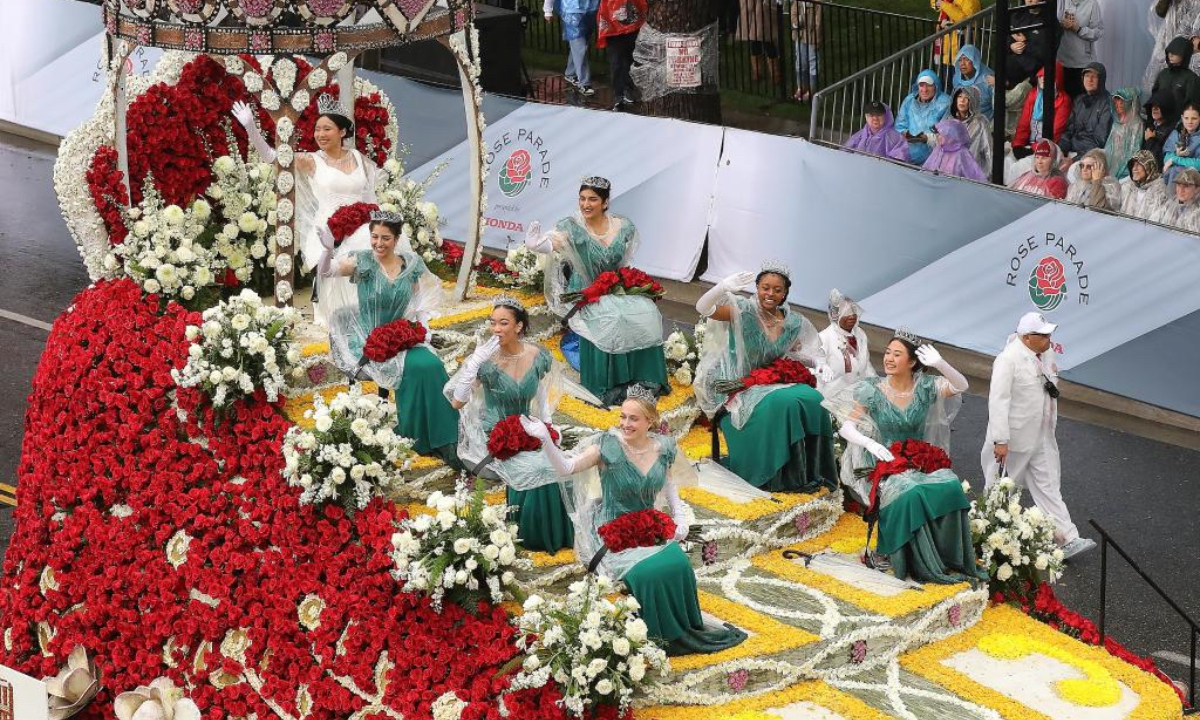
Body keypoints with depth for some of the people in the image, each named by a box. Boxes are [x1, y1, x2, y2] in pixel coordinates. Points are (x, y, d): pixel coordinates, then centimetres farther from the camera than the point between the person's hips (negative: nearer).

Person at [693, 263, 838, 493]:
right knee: (780, 403, -31)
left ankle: (810, 474, -9)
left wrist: (820, 364, -7)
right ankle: (775, 478, -20)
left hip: (772, 383, 5)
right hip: (739, 388, -5)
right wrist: (722, 288, -45)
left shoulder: (793, 323, 4)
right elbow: (703, 308, -25)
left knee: (813, 400, -20)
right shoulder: (743, 310, -12)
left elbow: (802, 353, 16)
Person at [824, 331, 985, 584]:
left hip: (920, 462, 3)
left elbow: (961, 386, -12)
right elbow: (846, 428, -3)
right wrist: (871, 444, -22)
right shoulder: (872, 391, -4)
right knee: (911, 494, -34)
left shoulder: (925, 387, 1)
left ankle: (953, 561, -17)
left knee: (951, 487, -27)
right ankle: (924, 566, -23)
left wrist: (940, 364, -29)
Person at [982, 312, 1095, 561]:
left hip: (1042, 437, 7)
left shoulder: (1047, 353, 1)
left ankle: (1067, 540, 6)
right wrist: (1000, 441, -28)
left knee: (1049, 486, 7)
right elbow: (998, 401, -26)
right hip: (1014, 438, -7)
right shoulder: (1008, 360, -23)